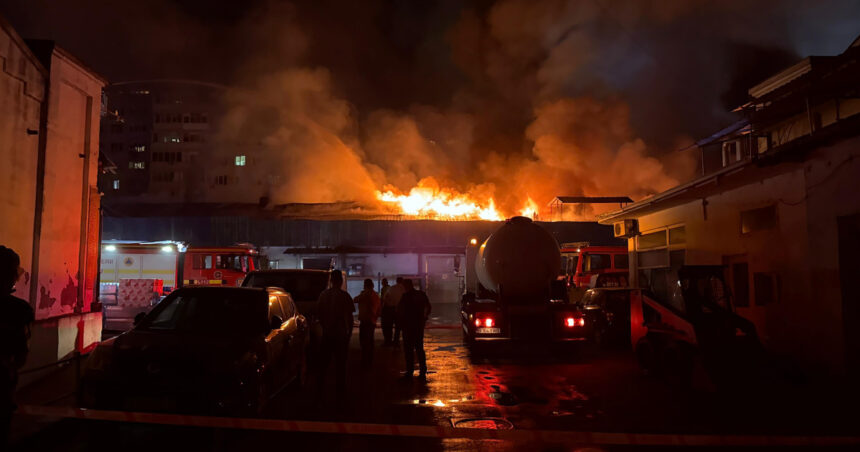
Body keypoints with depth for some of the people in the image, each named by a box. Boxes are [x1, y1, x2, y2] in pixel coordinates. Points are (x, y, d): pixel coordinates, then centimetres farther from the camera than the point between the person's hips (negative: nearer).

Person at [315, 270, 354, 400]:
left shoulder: (323, 295, 0)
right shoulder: (345, 296, -10)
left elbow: (318, 313, 6)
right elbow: (349, 317, -7)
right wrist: (349, 332, 4)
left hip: (327, 334, 3)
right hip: (341, 333, -3)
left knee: (323, 363, 11)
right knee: (340, 364, 5)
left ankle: (319, 390, 13)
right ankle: (341, 391, 10)